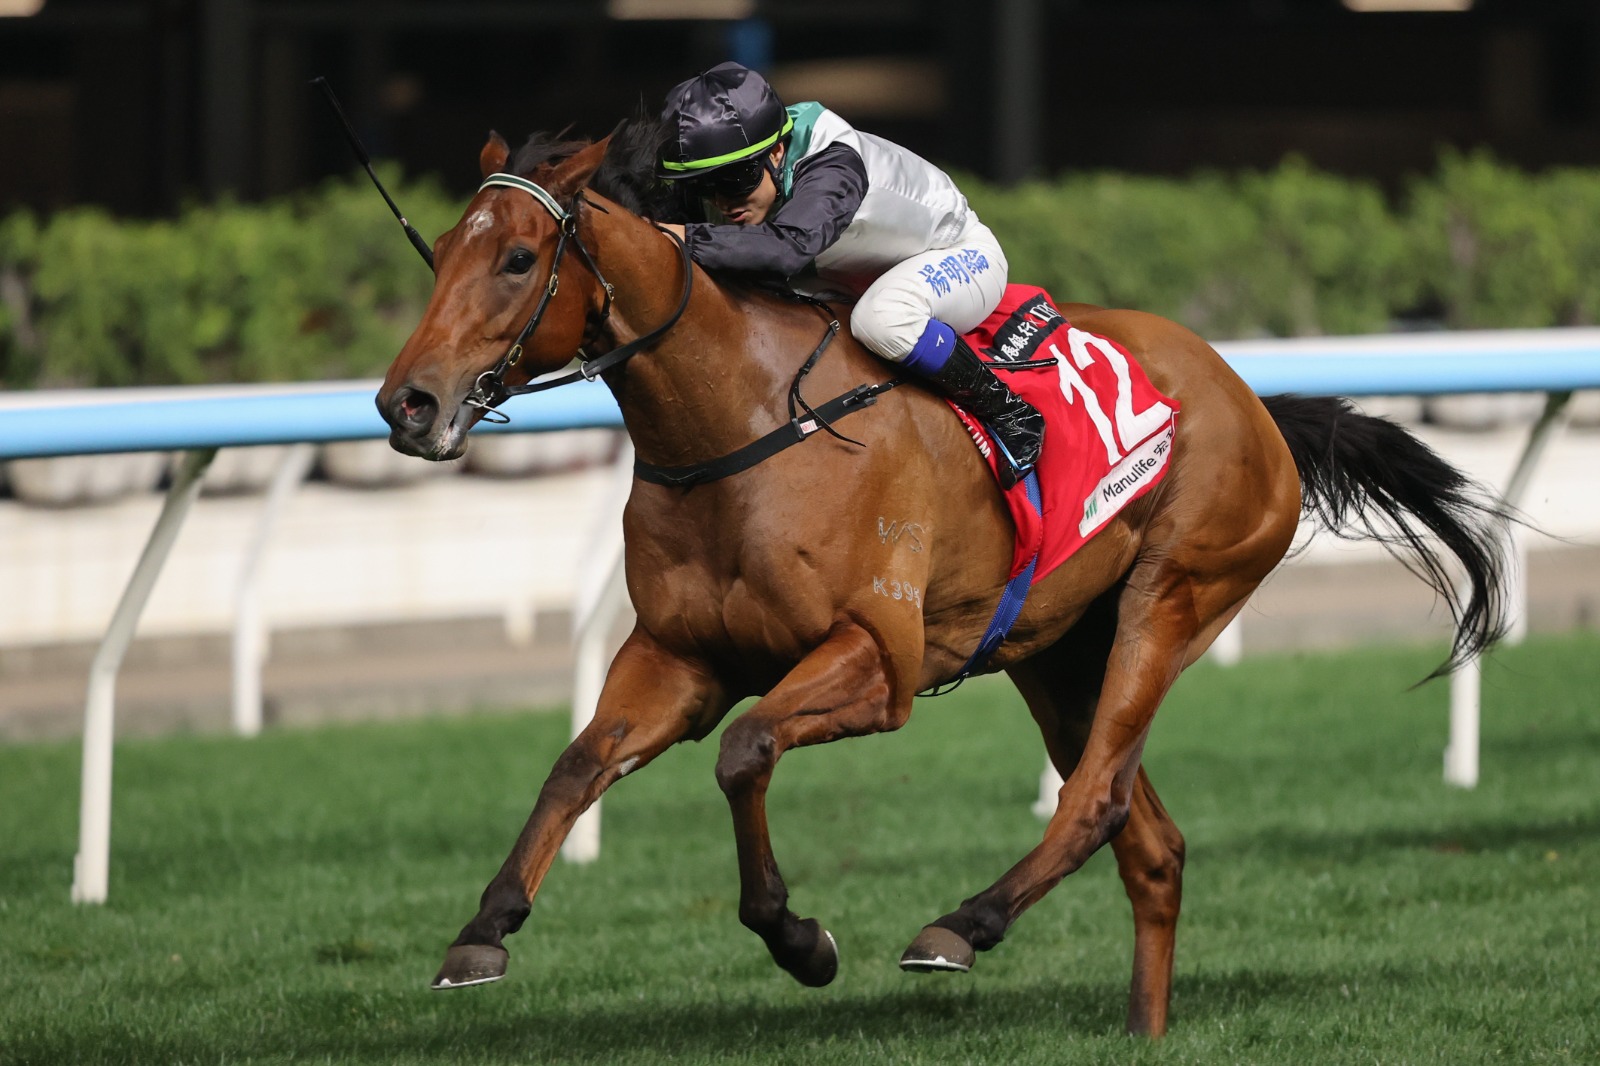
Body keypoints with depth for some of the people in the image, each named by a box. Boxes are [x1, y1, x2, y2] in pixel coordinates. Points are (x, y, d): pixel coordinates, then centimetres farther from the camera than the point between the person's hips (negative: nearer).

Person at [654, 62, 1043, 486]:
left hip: (960, 255, -8)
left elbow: (790, 245, -60)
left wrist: (687, 239, -64)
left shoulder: (833, 165, -40)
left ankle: (1010, 414, -20)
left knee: (882, 315, -39)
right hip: (858, 278, 8)